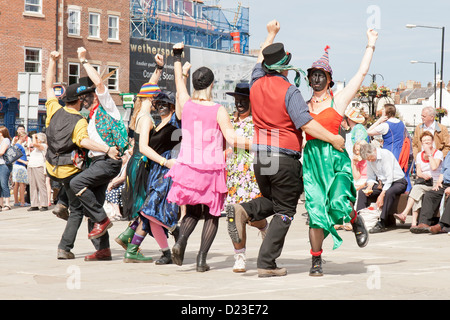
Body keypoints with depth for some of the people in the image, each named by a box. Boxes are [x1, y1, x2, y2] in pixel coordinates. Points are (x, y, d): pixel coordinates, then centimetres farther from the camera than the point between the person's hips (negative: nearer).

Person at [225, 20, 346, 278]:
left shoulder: (257, 84, 6)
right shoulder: (289, 91, -12)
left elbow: (261, 59, 27)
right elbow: (307, 124, -19)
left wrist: (271, 34, 41)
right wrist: (334, 139, -9)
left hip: (260, 156, 6)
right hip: (285, 158, -6)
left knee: (272, 202, 26)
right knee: (284, 211, 3)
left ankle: (244, 211, -5)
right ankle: (267, 264, -2)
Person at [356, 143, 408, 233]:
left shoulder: (386, 154, -21)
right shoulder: (369, 159, 1)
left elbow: (389, 177, -25)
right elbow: (371, 177, 11)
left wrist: (382, 195, -30)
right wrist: (369, 187, -12)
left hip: (397, 182, -7)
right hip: (382, 184, 7)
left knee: (389, 193, -39)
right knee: (362, 192, -7)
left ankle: (381, 224, -40)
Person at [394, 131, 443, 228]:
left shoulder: (438, 153, 3)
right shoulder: (419, 155, 18)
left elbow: (434, 167, -15)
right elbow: (418, 172, 8)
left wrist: (429, 153, -8)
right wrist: (423, 175, -15)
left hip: (435, 182, -3)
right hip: (423, 181, 4)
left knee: (417, 188, -32)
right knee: (417, 188, -32)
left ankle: (404, 214, -42)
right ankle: (414, 221, -44)